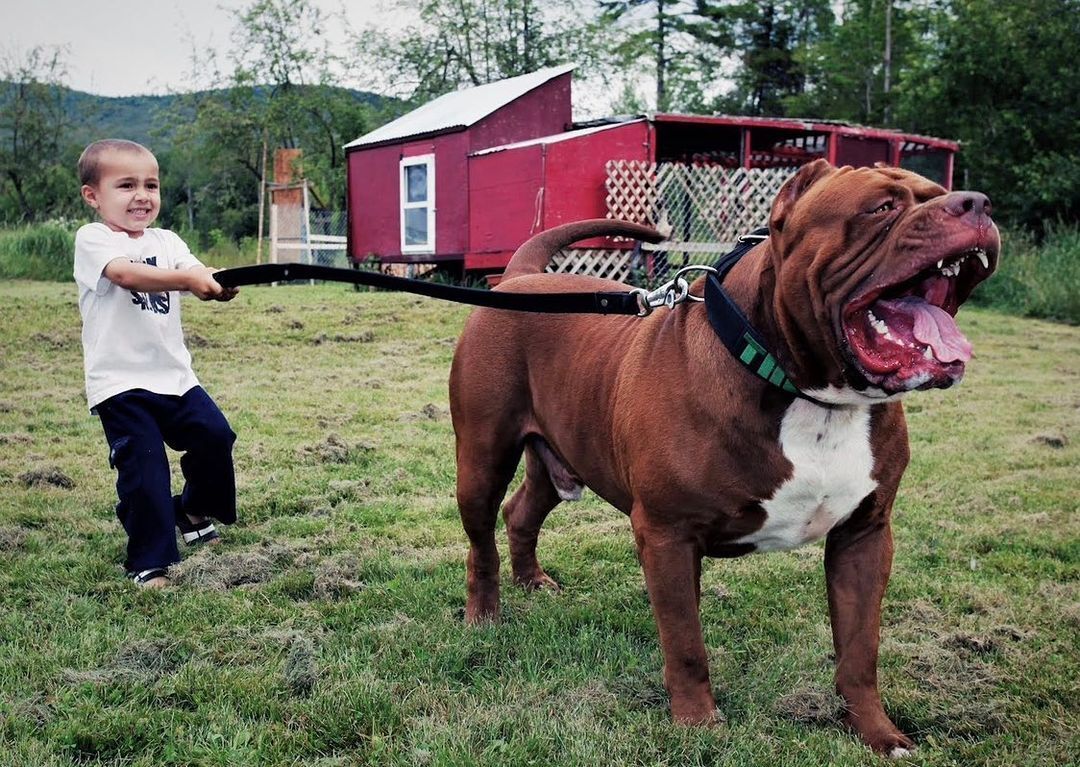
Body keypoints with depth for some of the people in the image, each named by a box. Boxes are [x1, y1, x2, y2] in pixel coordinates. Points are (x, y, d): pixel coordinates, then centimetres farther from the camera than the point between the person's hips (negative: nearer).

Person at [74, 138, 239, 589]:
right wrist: (186, 278, -42)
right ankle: (149, 563, 11)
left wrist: (219, 284, -32)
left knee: (215, 437, 2)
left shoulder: (167, 242, 10)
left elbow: (198, 280, -8)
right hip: (121, 383, -5)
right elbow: (128, 274, -28)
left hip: (173, 374, 5)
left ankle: (194, 512, 30)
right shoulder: (92, 240, -7)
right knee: (144, 469, -6)